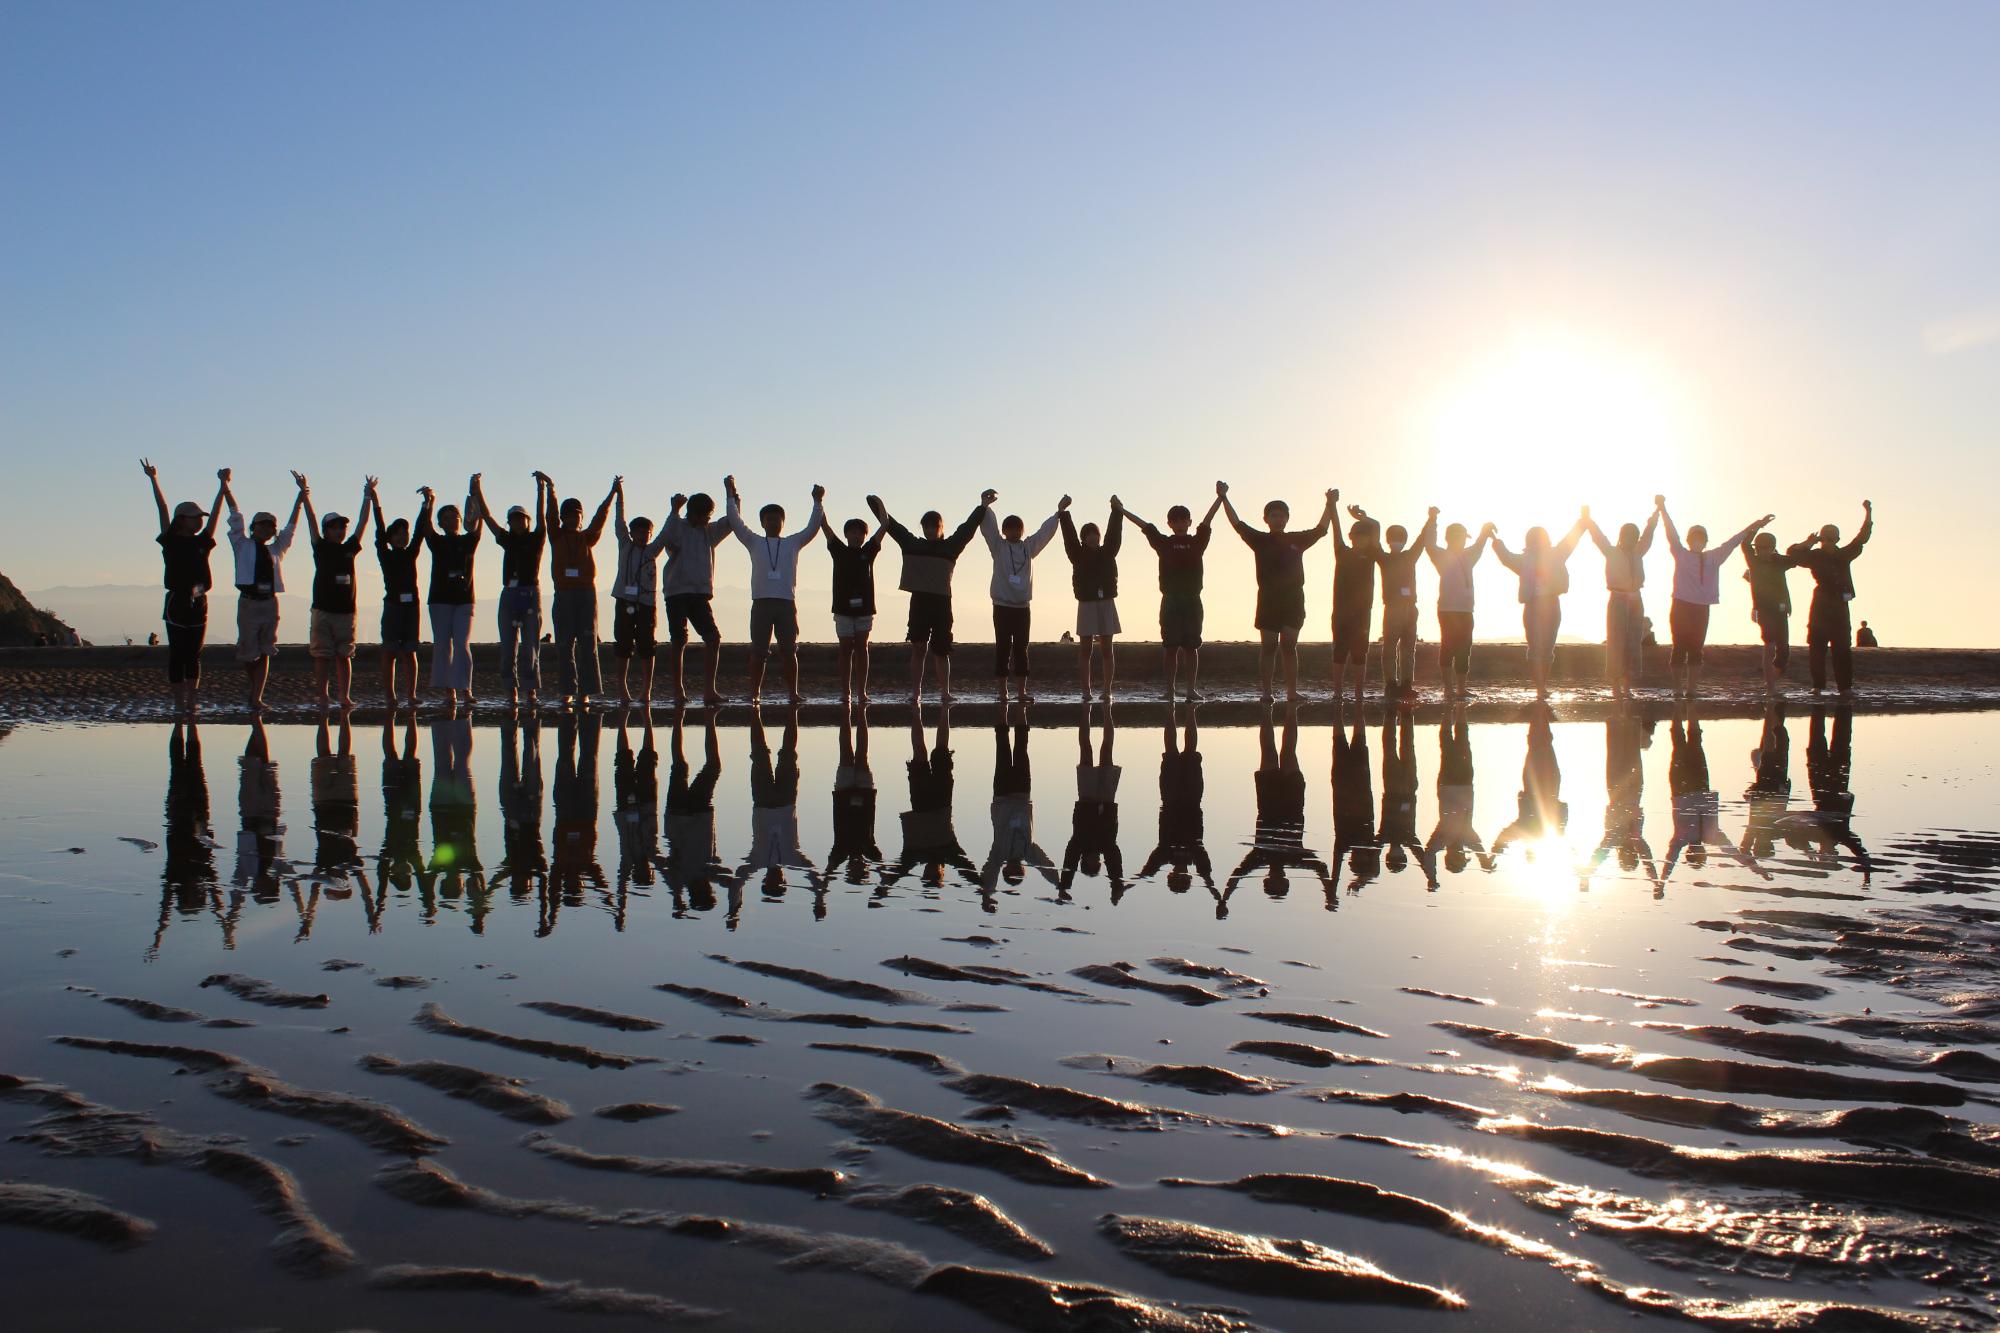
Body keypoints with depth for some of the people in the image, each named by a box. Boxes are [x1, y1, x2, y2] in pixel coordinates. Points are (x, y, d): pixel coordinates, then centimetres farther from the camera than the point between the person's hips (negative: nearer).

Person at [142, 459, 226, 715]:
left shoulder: (202, 542, 10)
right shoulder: (171, 541, 1)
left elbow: (215, 513, 6)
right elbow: (163, 510, -5)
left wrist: (223, 485, 2)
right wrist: (154, 481, -11)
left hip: (198, 603, 4)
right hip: (176, 601, -4)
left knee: (194, 655, 5)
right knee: (177, 655, -1)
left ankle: (192, 699, 6)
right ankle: (179, 702, 0)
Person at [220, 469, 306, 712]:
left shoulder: (276, 549, 16)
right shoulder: (243, 545, 8)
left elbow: (291, 526, 18)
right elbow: (235, 515, 6)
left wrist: (301, 493, 17)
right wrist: (225, 485, 3)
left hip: (270, 603, 3)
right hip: (249, 601, -3)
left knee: (265, 653, 0)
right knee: (248, 651, 3)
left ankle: (256, 697, 2)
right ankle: (250, 680, 31)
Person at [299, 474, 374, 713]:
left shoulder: (349, 548, 12)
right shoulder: (321, 548, 4)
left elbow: (362, 524, 12)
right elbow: (312, 523, -2)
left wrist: (367, 498, 10)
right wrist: (306, 498, -10)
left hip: (346, 610, 3)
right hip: (322, 610, -3)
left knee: (344, 655, 4)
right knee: (322, 656, 0)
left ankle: (345, 698, 3)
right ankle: (323, 698, 1)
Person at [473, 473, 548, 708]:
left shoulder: (536, 539, 6)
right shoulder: (507, 540, 12)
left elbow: (542, 517, -5)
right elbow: (487, 517, 11)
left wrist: (541, 488, -13)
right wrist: (478, 490, 5)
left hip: (531, 594, -3)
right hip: (509, 594, 3)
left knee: (531, 646, -3)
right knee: (508, 647, 1)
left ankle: (532, 691, -1)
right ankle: (512, 692, 3)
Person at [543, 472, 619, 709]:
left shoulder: (588, 537, 10)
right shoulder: (557, 537, 10)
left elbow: (600, 517, 0)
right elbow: (550, 514, -1)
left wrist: (612, 493, -11)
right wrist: (549, 488, -13)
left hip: (586, 593, -1)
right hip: (563, 594, 1)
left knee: (587, 643, -5)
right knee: (564, 645, 0)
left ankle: (585, 692, -6)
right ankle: (568, 692, 3)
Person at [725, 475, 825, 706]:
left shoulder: (793, 543, 15)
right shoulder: (754, 543, 13)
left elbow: (813, 527, 8)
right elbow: (736, 523, 6)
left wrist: (818, 502, 1)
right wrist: (732, 496, 1)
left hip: (787, 603, 0)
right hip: (761, 602, 0)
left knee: (789, 651, 0)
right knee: (758, 651, 0)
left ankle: (793, 693, 4)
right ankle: (755, 694, 4)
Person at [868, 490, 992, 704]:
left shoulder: (950, 546, 7)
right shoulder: (913, 545, 10)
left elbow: (967, 528, -1)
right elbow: (892, 525, 8)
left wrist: (982, 506, -9)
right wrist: (877, 505, -2)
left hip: (942, 602, 0)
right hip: (919, 601, 0)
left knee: (941, 651, 5)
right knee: (918, 648, -5)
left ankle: (945, 692, 14)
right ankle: (916, 692, -4)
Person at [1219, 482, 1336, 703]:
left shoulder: (1297, 540, 11)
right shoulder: (1260, 540, 6)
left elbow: (1321, 529, 14)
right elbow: (1238, 524, 1)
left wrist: (1330, 505, 3)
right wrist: (1224, 499, -6)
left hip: (1293, 599, 1)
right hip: (1268, 599, -1)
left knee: (1289, 646, 1)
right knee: (1268, 647, -1)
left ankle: (1292, 691, 1)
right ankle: (1267, 692, 0)